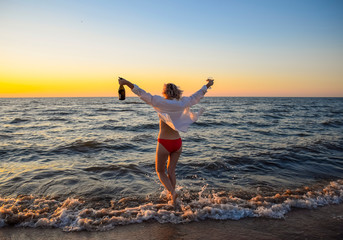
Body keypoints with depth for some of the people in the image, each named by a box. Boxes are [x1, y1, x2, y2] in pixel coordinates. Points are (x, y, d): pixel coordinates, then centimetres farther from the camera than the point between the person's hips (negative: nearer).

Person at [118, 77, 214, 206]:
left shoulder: (161, 103, -13)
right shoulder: (182, 104, -1)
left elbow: (144, 95, -22)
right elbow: (197, 95, 13)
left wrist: (127, 83, -25)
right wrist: (208, 85, 29)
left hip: (164, 143, -4)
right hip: (177, 142, 5)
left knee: (160, 171, 14)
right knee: (171, 171, 18)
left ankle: (172, 192, -4)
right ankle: (172, 199, 24)